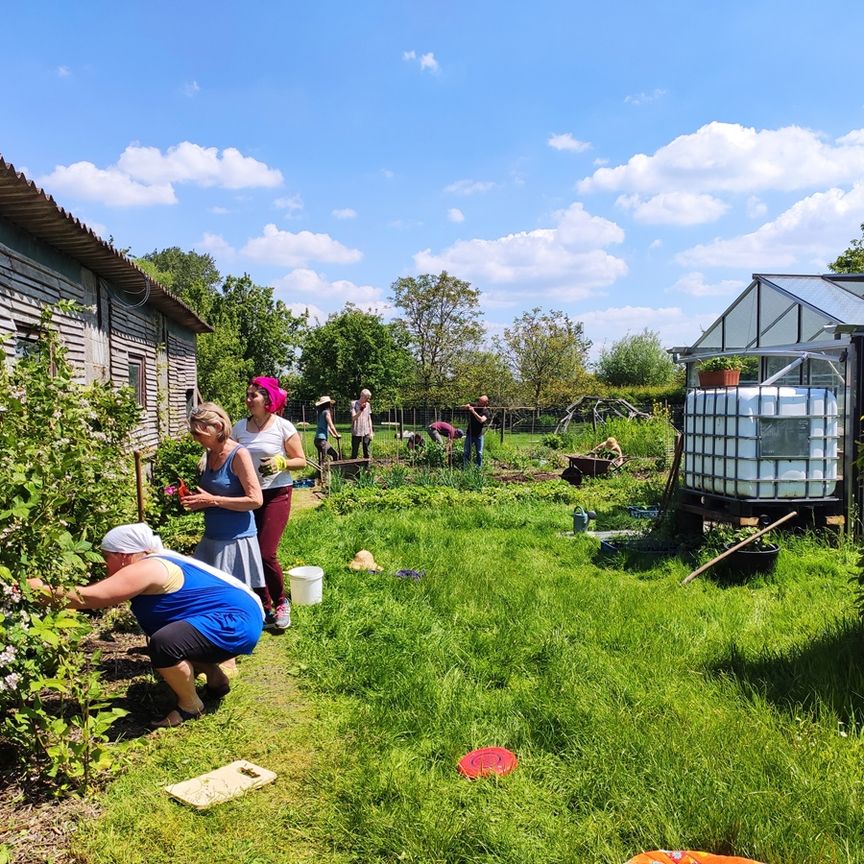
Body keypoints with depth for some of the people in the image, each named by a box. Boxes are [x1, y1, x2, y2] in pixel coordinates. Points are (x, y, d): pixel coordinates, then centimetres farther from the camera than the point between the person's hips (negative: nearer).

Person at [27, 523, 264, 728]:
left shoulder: (145, 570, -19)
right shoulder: (152, 563, 11)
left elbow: (87, 597, -24)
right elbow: (99, 595, 13)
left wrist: (42, 590, -13)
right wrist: (50, 588, 7)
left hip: (237, 622, -11)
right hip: (231, 617, 11)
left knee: (164, 643, -29)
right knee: (163, 636, 26)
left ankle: (190, 706, -5)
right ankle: (215, 678, 29)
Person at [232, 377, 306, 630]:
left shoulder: (283, 427, -6)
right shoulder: (240, 427, 6)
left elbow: (301, 461, -2)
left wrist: (281, 462, -20)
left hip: (276, 494, -4)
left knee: (266, 554, -11)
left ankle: (281, 603, 14)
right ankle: (264, 607, 23)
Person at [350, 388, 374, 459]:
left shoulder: (368, 405, 10)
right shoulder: (354, 403, -4)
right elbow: (353, 418, -11)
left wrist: (371, 432, 11)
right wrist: (361, 409, -21)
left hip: (366, 433, 4)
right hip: (356, 433, -4)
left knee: (366, 452, 6)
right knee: (354, 453, -1)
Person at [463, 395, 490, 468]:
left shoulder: (486, 412, -11)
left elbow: (481, 420, -26)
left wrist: (473, 411, -31)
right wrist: (468, 406, -21)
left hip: (478, 435, -2)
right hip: (469, 434, 2)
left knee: (479, 452, 5)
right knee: (466, 452, 2)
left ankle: (479, 467, 14)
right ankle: (464, 467, 5)